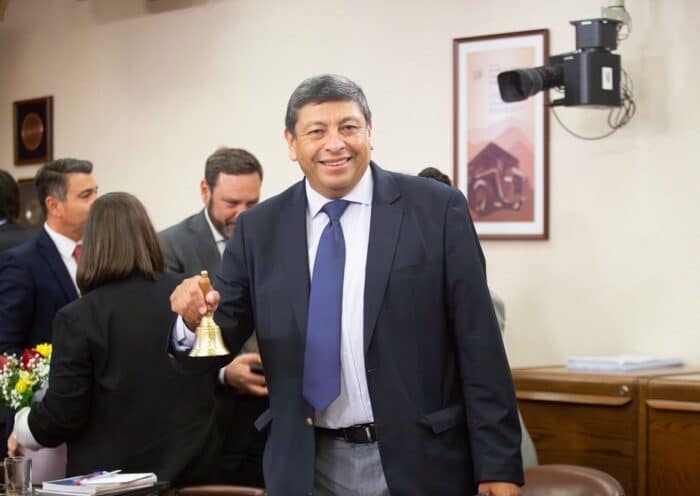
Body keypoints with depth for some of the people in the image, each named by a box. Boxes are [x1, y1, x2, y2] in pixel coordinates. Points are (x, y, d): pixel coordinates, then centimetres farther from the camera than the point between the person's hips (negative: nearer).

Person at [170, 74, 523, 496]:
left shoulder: (436, 209, -5)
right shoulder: (260, 229, 3)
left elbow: (479, 346, -5)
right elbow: (217, 345, 4)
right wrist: (195, 318, -18)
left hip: (419, 461, -2)